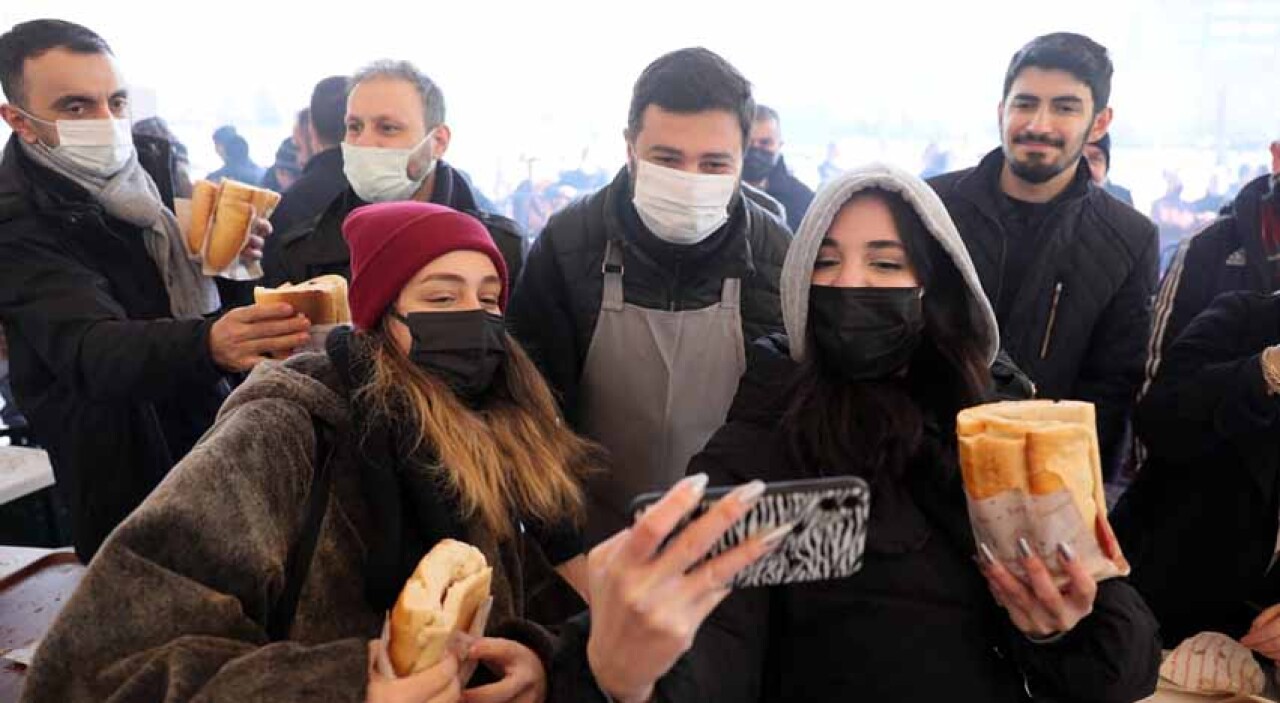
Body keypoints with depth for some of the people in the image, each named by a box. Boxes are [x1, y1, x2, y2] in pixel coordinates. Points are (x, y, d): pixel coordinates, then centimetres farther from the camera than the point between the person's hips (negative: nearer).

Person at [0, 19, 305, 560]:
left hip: (218, 421, 5)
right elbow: (92, 349, -34)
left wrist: (234, 250, -10)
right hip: (127, 471, -5)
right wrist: (208, 344, -54)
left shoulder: (155, 163, 0)